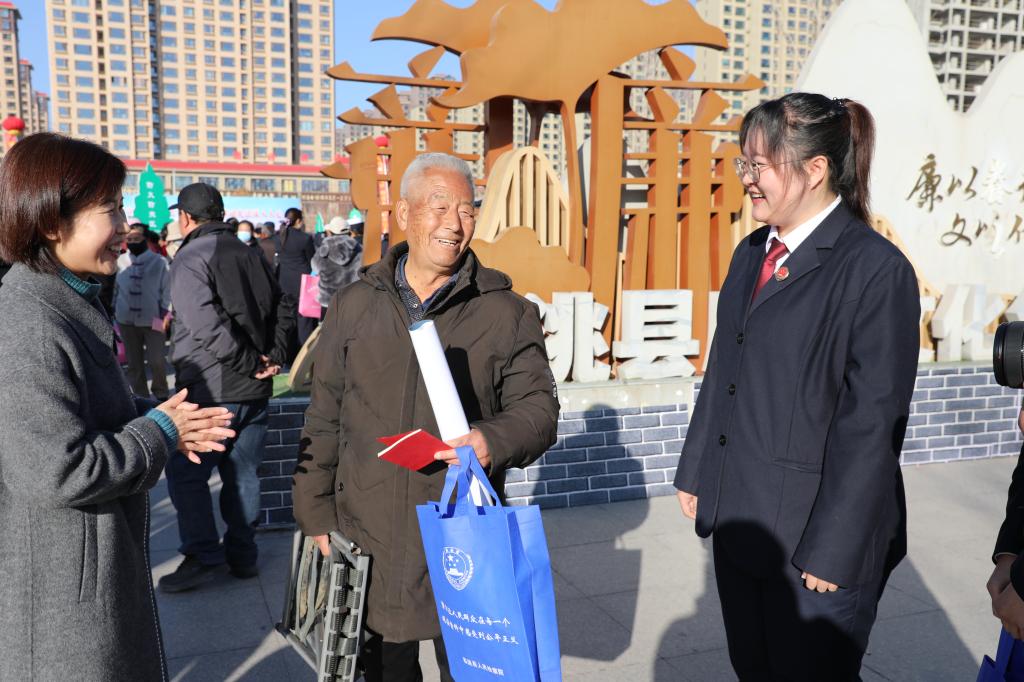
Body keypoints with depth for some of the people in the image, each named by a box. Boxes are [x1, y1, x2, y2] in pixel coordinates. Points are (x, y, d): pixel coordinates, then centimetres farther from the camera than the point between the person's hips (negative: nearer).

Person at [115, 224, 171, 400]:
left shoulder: (159, 262, -4)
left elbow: (166, 290, -2)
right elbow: (115, 289, 12)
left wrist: (165, 316, -7)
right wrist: (114, 312, 11)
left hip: (153, 321, -3)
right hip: (127, 321, 3)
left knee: (156, 361, -7)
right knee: (134, 364, 9)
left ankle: (161, 394, 16)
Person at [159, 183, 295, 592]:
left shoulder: (190, 259, -11)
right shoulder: (250, 255, 11)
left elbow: (207, 326, -23)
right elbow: (281, 310, 14)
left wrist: (252, 363, -15)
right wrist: (272, 357, 5)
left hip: (210, 390, -7)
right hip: (254, 391, 7)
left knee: (186, 475, 6)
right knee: (242, 474, 15)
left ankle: (204, 557, 7)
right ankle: (242, 554, 23)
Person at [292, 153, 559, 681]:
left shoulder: (506, 312, -2)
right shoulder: (354, 306, 4)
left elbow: (538, 406, -3)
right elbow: (324, 420, 8)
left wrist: (494, 441, -24)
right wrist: (315, 514, 5)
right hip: (368, 539, 2)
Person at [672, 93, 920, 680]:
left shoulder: (876, 269, -15)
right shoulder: (752, 253, 7)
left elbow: (873, 423, -17)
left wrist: (836, 550, -16)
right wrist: (696, 472, 11)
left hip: (814, 538, -7)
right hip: (738, 520, 7)